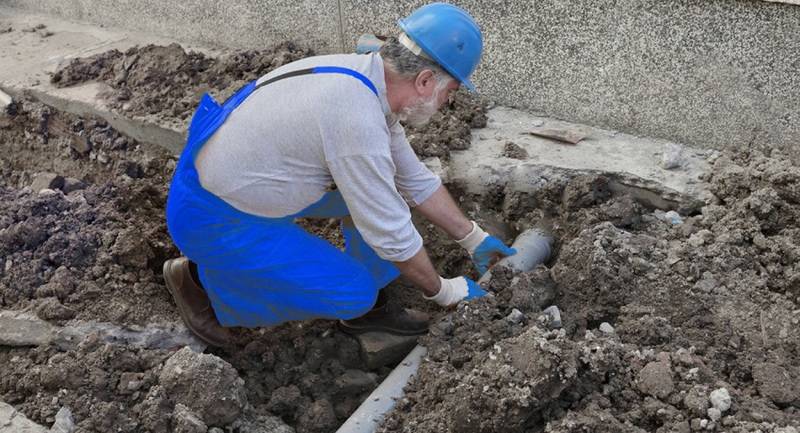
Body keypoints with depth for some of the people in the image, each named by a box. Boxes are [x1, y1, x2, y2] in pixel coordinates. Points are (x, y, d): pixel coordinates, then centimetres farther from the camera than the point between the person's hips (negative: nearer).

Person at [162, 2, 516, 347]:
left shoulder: (364, 77, -2)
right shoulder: (357, 117, -31)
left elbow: (416, 180, 9)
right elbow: (390, 232, -22)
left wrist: (474, 239, 15)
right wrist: (443, 291, -6)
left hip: (239, 182, 9)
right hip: (214, 217, -9)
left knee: (389, 190, 5)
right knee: (354, 292, -9)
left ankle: (367, 307, 18)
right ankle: (201, 279, 5)